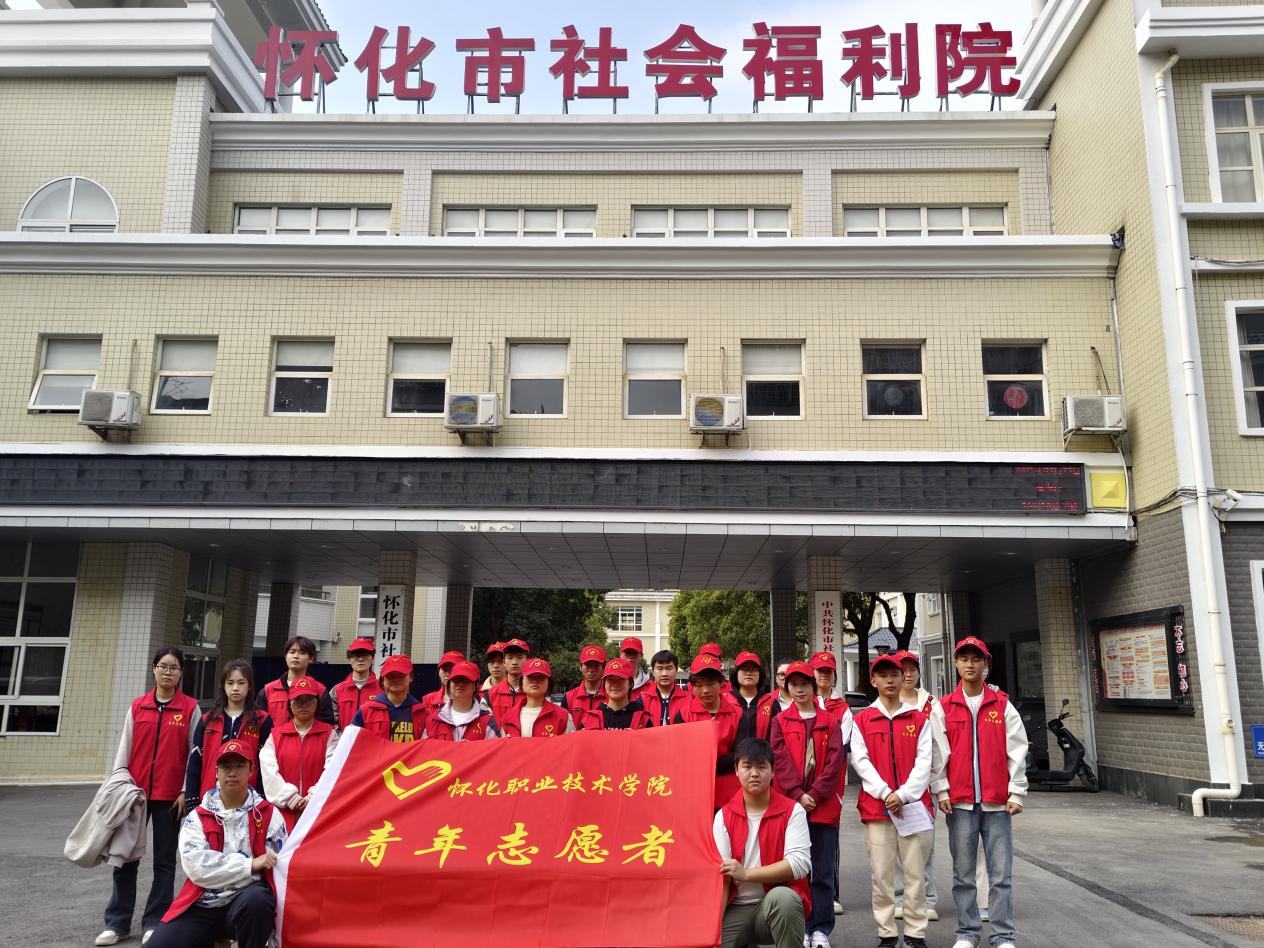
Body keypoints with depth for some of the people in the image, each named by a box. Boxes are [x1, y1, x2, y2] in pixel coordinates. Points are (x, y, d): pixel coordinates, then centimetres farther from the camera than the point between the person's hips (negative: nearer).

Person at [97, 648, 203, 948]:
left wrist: (187, 791, -6)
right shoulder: (137, 706, 5)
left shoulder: (191, 709, -2)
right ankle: (117, 923, 17)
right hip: (135, 792, 2)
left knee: (164, 860, 6)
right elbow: (124, 749, 7)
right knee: (126, 857, 6)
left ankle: (154, 923, 16)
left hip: (171, 796, -2)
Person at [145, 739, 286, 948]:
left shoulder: (269, 814, 5)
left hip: (250, 899, -1)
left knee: (256, 901, -35)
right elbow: (196, 865, -9)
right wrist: (249, 864, -16)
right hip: (203, 905, 2)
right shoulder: (197, 818, 7)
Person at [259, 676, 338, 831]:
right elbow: (270, 772, -1)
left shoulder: (329, 734, 7)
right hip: (284, 813, 1)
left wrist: (313, 798, -15)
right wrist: (292, 799, -10)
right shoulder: (276, 735, 11)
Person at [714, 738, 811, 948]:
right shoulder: (724, 816, 1)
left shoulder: (792, 811, -4)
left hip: (779, 903, -2)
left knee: (782, 897, -36)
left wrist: (746, 873, -21)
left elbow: (800, 862, -17)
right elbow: (721, 873, -7)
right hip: (737, 909, 2)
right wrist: (714, 923, -20)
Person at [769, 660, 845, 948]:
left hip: (824, 806, 0)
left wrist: (815, 794, -11)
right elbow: (780, 760, -3)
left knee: (823, 870, 5)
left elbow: (835, 762, -2)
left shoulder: (830, 722, 6)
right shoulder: (780, 721, 6)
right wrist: (798, 795, -13)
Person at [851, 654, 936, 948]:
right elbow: (860, 761, -1)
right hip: (876, 806, 0)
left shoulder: (919, 719, 9)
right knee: (881, 874, 2)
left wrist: (904, 794, -12)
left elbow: (924, 761, 1)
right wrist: (885, 793, -12)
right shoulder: (861, 720, 7)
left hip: (913, 805, 1)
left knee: (916, 872, 3)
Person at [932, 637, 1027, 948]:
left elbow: (1017, 751, 3)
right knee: (963, 873, 7)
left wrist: (1016, 792, -2)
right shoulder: (943, 708, 5)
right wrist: (941, 791, -2)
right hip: (960, 802, 0)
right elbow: (938, 753, 3)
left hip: (997, 802, 0)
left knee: (1001, 873, 2)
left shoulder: (1002, 705, 5)